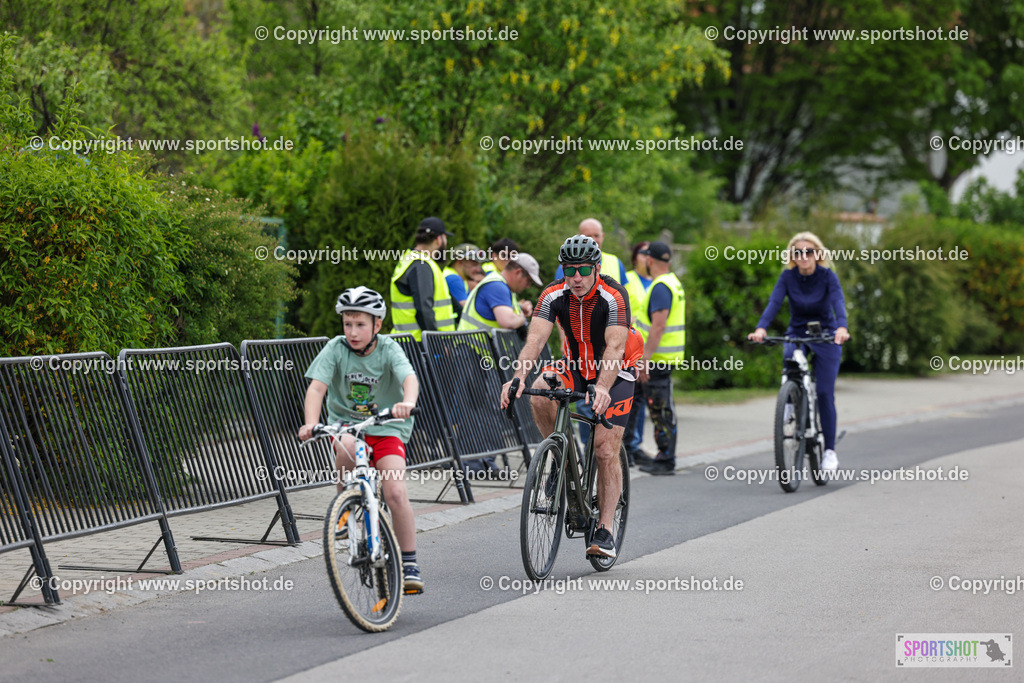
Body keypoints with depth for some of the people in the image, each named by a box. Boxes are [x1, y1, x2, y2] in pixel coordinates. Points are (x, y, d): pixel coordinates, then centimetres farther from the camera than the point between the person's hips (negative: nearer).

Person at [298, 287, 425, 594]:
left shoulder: (388, 349, -11)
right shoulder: (336, 349, -8)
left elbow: (409, 377, -29)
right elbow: (316, 387, -19)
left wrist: (408, 402, -52)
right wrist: (311, 423, -37)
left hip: (386, 429, -1)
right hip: (345, 424, 1)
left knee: (396, 493, -18)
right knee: (347, 447, -37)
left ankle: (409, 565, -5)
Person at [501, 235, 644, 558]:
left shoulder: (614, 297, -26)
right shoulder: (553, 295, -16)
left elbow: (615, 347, -35)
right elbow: (535, 339, -26)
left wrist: (602, 389, -52)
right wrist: (518, 376, -44)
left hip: (616, 372, -3)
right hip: (575, 365, 3)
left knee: (606, 452, -10)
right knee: (539, 396, -29)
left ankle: (605, 531, -2)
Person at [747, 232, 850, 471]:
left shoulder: (827, 276, -12)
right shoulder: (788, 277, -7)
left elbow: (838, 302, -26)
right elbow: (774, 303, -20)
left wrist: (841, 327, -47)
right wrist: (761, 328, -39)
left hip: (825, 338, -1)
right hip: (796, 336, 1)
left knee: (825, 393, -8)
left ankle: (830, 450, 2)